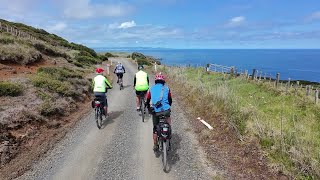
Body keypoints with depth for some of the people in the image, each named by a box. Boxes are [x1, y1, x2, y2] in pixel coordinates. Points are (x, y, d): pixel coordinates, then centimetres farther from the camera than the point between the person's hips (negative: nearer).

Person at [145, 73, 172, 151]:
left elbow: (147, 100, 20)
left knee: (155, 128, 20)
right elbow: (170, 100, 21)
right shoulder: (166, 88, 11)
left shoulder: (151, 88, 13)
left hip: (155, 111, 2)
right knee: (168, 116, 32)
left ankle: (155, 145, 26)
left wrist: (149, 108, 37)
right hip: (165, 110, -2)